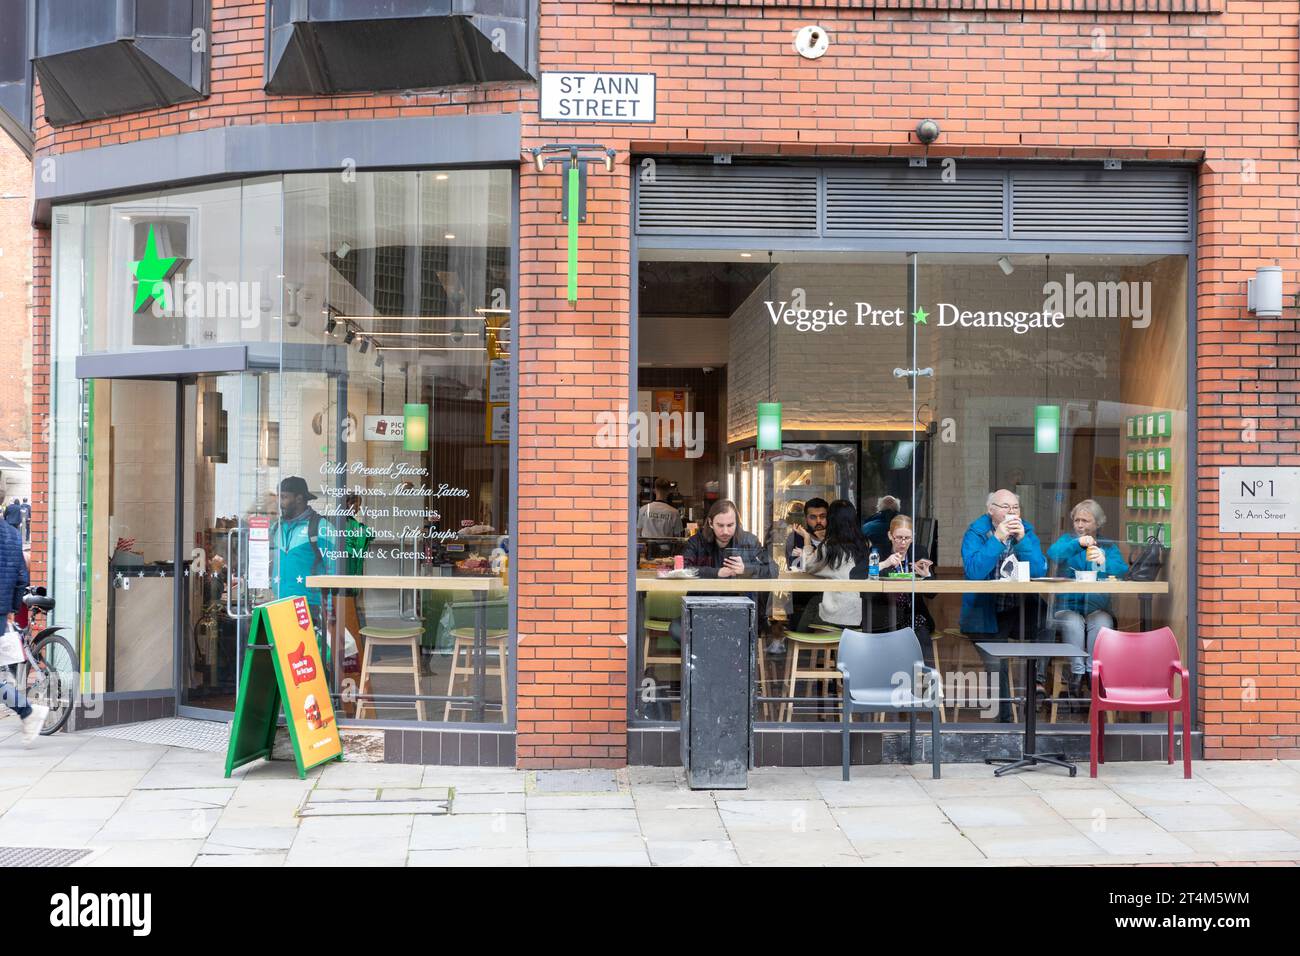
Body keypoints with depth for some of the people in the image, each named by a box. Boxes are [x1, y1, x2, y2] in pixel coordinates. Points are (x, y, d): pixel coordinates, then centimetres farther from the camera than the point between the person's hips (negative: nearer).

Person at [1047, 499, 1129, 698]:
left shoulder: (1109, 547, 17)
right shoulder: (1067, 540, 16)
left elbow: (1123, 570, -3)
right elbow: (1052, 555, -9)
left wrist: (1104, 561, -23)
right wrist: (1077, 543, -22)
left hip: (1097, 608, 0)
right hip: (1067, 606, 0)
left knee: (1102, 623, -31)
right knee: (1073, 624, -31)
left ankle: (1094, 673, -27)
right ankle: (1077, 672, -27)